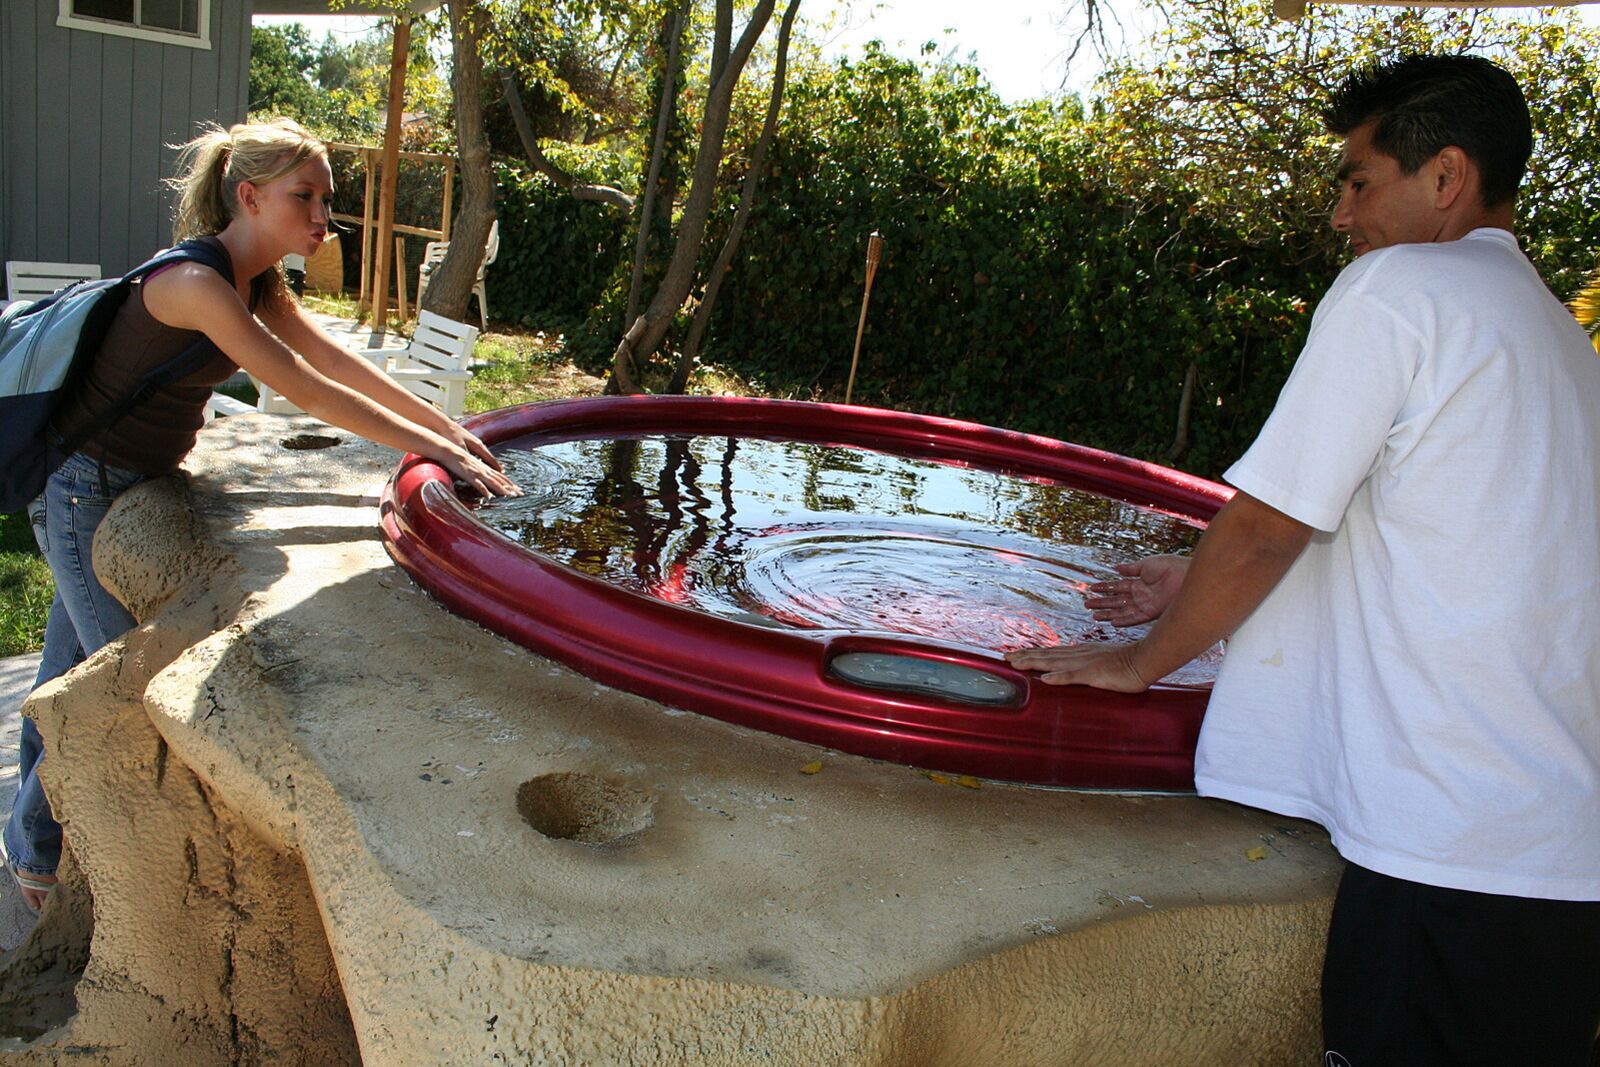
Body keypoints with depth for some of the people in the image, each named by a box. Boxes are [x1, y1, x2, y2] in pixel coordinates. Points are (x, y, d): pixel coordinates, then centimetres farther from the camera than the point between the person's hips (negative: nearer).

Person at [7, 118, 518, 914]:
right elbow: (305, 389, -29)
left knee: (75, 668, 20)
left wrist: (444, 427, 2)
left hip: (132, 485, 9)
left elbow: (337, 359, 6)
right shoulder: (196, 283, -26)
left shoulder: (259, 282, 3)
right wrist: (435, 451, -26)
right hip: (85, 489, -9)